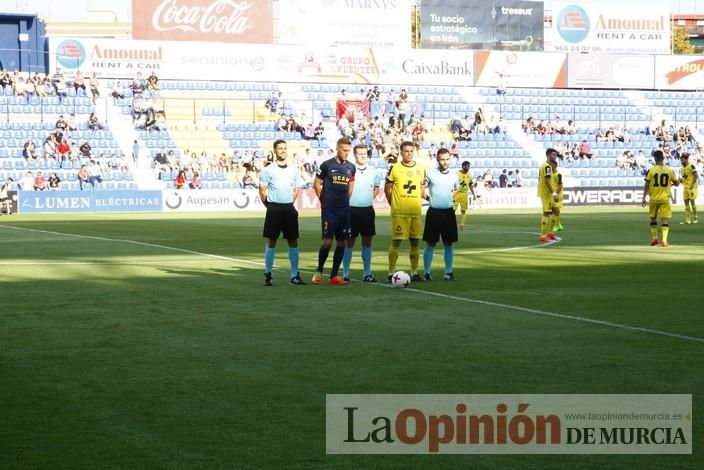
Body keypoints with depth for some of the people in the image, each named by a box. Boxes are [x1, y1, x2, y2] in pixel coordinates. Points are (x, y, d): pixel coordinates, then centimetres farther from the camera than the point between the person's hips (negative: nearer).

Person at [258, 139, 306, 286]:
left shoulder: (293, 169, 9)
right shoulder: (268, 170, -4)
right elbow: (262, 191, -1)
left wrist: (289, 203, 11)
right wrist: (271, 207, 1)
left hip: (289, 209, 4)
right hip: (274, 209, -4)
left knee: (293, 241, 4)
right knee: (271, 241, 0)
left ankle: (294, 276, 9)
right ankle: (268, 275, 6)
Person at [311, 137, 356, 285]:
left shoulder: (351, 167, 8)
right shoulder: (327, 165, -5)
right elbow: (316, 184, 2)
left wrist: (345, 201, 13)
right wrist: (325, 201, 4)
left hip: (344, 210, 5)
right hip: (329, 210, -5)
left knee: (342, 242, 3)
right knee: (327, 241, -10)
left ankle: (334, 276, 10)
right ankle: (319, 271, 8)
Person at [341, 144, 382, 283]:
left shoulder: (373, 172, 7)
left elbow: (377, 188, 23)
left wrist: (369, 198, 11)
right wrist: (348, 200, -4)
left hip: (368, 210, 5)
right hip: (352, 210, -5)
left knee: (367, 241, 8)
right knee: (350, 241, -1)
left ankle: (367, 273, 15)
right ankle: (345, 273, 4)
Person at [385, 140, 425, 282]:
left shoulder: (420, 169, 8)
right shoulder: (395, 168, -2)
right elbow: (387, 188, 4)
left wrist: (417, 203, 10)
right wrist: (393, 204, 3)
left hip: (416, 212, 4)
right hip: (399, 212, -4)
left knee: (415, 242, 6)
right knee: (396, 242, -4)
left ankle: (414, 273, 13)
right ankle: (391, 273, 1)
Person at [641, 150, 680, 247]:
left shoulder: (651, 170, -6)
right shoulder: (669, 170, -2)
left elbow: (646, 186, -6)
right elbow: (676, 183, 7)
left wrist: (644, 198, -1)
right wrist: (672, 183, 30)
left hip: (654, 198, 0)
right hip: (665, 198, 0)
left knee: (653, 218, 19)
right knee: (665, 219, 0)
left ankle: (654, 237, 19)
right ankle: (664, 240, -13)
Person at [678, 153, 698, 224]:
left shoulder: (691, 167, -11)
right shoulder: (682, 169, 13)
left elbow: (696, 176, -13)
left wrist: (692, 185, -18)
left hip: (691, 187, -8)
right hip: (685, 187, 8)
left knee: (692, 202, -6)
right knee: (686, 202, 5)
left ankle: (695, 218, 5)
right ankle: (687, 219, 8)